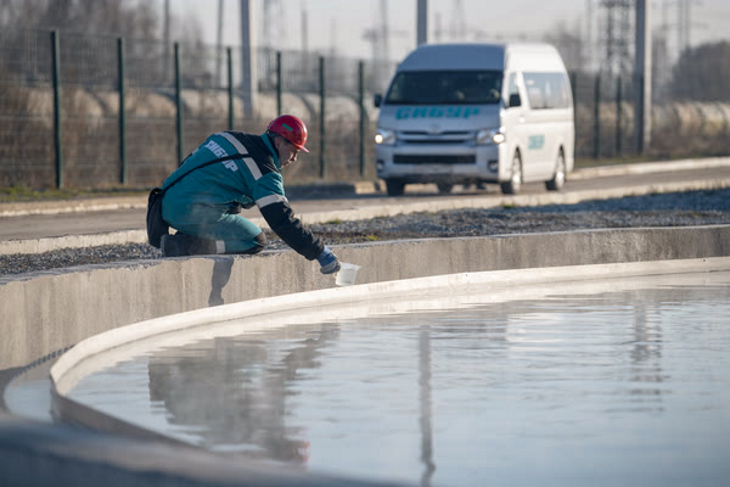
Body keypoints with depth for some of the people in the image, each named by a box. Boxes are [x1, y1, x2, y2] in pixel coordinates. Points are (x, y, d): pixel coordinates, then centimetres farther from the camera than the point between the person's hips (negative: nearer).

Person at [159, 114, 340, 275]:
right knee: (256, 241, -1)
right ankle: (182, 245, -12)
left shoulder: (230, 137, 17)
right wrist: (320, 253, -8)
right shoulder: (264, 170, -7)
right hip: (193, 213, -9)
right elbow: (282, 220, -12)